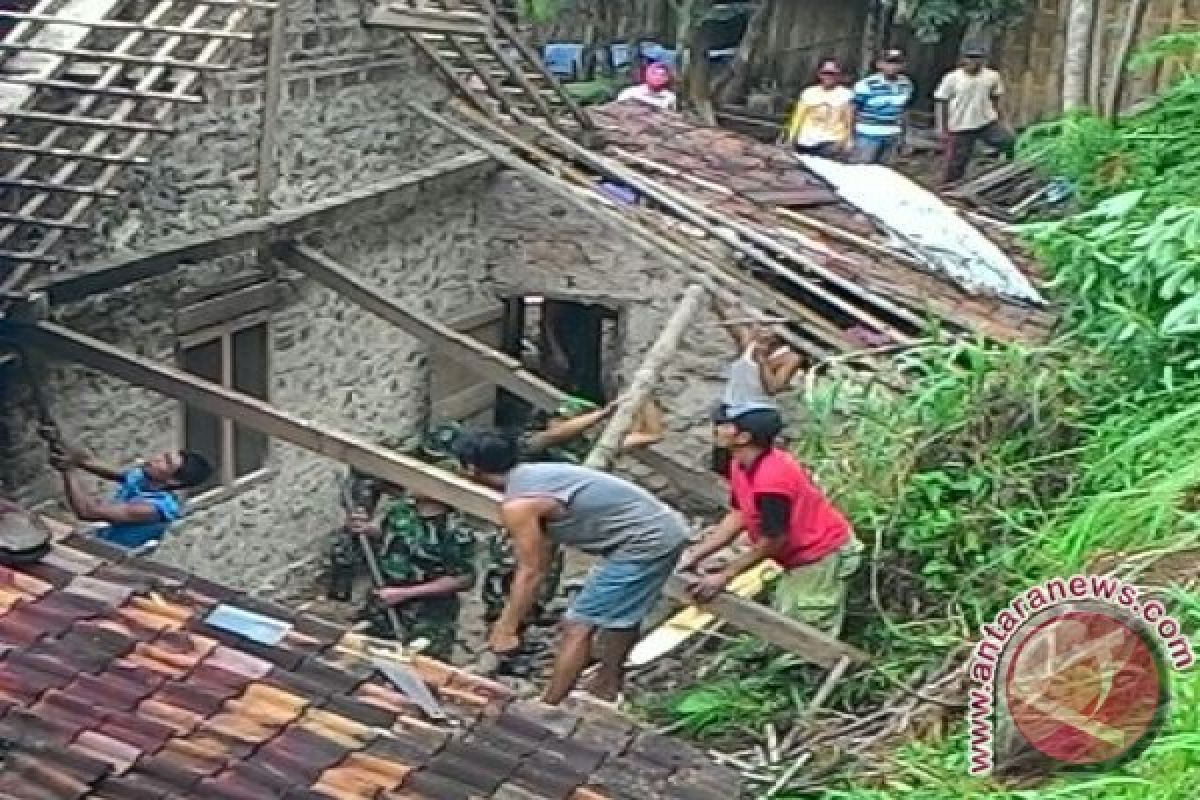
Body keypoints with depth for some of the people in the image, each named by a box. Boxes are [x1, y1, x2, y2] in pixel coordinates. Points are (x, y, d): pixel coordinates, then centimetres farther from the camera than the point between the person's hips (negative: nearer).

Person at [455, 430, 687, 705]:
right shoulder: (538, 475, 16)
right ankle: (606, 686, 46)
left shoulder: (517, 505, -13)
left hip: (645, 543, -10)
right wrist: (508, 620, 26)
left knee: (578, 626, -2)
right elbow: (542, 560, 22)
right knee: (621, 613, 28)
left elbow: (531, 573, -8)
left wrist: (506, 630, 2)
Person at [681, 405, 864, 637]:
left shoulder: (771, 478, -33)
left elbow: (772, 541, -25)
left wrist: (723, 577, -18)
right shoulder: (742, 466, -3)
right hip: (803, 554, 10)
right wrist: (697, 554, 0)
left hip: (823, 556, -10)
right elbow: (738, 516, 5)